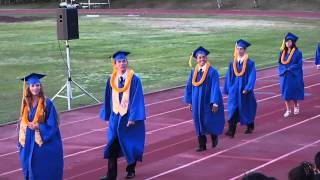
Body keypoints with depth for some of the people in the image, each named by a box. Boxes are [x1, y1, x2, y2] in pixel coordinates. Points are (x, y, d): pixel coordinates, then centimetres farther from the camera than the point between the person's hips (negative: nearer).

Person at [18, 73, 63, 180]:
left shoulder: (47, 103, -10)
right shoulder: (26, 103, 4)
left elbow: (52, 124, -9)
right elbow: (23, 123, 12)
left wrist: (38, 126, -20)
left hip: (45, 142, -4)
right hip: (29, 143, 4)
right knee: (32, 169, 10)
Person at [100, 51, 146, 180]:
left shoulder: (134, 79, -10)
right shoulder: (111, 80, 2)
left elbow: (137, 99, -13)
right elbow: (108, 99, 9)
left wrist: (133, 117, -18)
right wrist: (107, 115, 10)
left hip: (130, 116, -3)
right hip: (115, 117, 3)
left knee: (131, 144, 8)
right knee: (112, 145, -5)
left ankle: (131, 170, 28)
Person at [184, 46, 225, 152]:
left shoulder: (212, 71, -11)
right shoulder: (193, 72, 4)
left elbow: (215, 87, -14)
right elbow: (189, 87, 10)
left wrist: (215, 103, -19)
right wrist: (190, 101, 7)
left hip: (208, 102, -4)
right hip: (197, 102, 4)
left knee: (209, 122, 0)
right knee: (199, 123, 6)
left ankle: (214, 135, 31)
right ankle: (202, 145, 14)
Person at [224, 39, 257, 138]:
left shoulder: (250, 63, -7)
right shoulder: (233, 62, 4)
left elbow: (252, 77, -11)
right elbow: (229, 76, 8)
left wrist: (247, 88, -20)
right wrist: (228, 89, 6)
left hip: (244, 90, -2)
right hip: (234, 90, 2)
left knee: (246, 109, 12)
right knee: (233, 110, -8)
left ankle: (250, 127, 34)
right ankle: (231, 130, -13)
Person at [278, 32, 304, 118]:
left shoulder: (297, 53, -9)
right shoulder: (283, 52, 6)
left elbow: (298, 65, -11)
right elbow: (280, 63, 7)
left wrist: (289, 69, -19)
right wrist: (284, 69, -11)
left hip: (294, 76, -4)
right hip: (285, 76, 4)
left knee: (293, 92, 7)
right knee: (286, 93, 2)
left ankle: (296, 106, 32)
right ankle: (288, 110, 9)